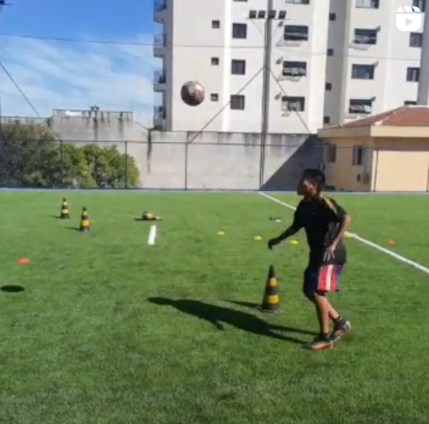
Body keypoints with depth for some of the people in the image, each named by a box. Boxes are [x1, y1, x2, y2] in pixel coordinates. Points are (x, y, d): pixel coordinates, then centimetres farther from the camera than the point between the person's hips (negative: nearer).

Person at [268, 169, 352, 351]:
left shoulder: (324, 202, -19)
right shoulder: (304, 205, 7)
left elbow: (346, 218, -31)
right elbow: (296, 226, 23)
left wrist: (334, 244, -36)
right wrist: (278, 239, 20)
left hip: (331, 256, -9)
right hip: (316, 254, 9)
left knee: (318, 292, -12)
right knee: (309, 291, 11)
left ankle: (325, 337, 3)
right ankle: (340, 323, 26)